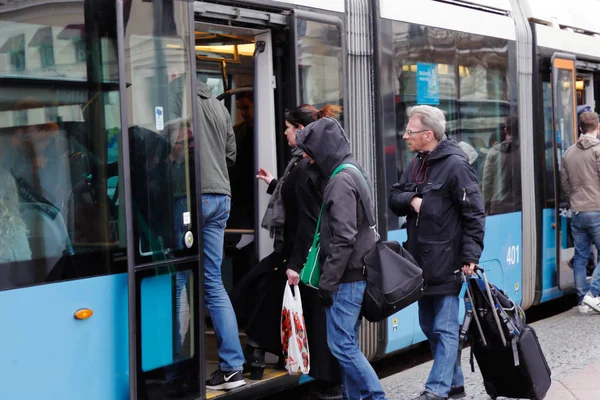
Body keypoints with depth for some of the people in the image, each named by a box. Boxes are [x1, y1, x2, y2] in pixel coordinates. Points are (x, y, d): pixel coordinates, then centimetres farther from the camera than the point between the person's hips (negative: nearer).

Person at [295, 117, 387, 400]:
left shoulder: (341, 181, -16)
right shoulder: (350, 172, 14)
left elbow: (344, 238, -21)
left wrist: (328, 280, -18)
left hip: (347, 275, -10)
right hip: (355, 273, 10)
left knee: (341, 345, -7)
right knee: (347, 343, 14)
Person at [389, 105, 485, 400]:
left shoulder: (455, 165, -13)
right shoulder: (415, 165, 13)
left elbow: (474, 214, -14)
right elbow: (394, 199, 15)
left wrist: (470, 256, -20)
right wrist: (411, 199, -7)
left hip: (446, 262, -9)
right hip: (420, 262, 9)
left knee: (444, 328, -6)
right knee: (429, 326, 15)